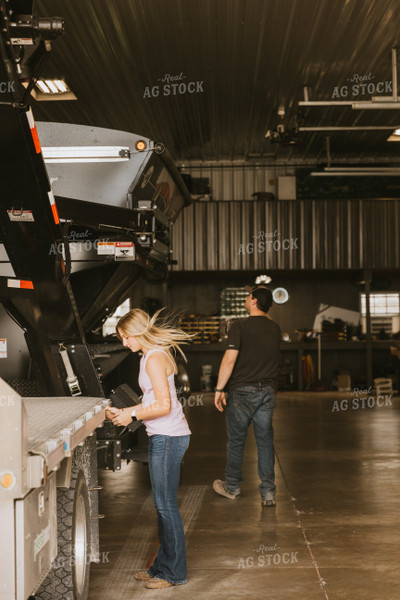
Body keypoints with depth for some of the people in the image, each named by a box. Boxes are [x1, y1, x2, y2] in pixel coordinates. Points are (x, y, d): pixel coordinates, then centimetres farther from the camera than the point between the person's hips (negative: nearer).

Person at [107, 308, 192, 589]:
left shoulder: (154, 358, -16)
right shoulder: (154, 355, 15)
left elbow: (163, 406, -20)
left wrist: (132, 415, -10)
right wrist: (125, 412, 11)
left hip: (167, 438, -10)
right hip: (164, 437, 10)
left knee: (166, 505, -2)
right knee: (163, 504, 15)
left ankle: (174, 573, 7)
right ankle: (164, 566, 24)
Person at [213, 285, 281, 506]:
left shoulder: (240, 326, -11)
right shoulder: (275, 328, 6)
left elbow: (230, 359, -16)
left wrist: (219, 389, -11)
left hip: (243, 391, -4)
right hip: (268, 391, 4)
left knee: (236, 440, 10)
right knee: (265, 441, 8)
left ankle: (232, 487, 25)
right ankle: (268, 492, 6)